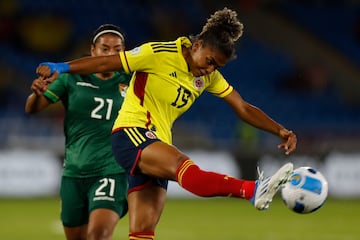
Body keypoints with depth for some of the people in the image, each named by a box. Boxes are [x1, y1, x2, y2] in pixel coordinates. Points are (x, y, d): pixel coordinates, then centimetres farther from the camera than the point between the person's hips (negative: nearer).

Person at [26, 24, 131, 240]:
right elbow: (32, 109, 0)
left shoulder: (129, 83, 4)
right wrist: (37, 93, -24)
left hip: (111, 172, -2)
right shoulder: (73, 78, 2)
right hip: (74, 173, 2)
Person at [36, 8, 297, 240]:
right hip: (130, 135, -8)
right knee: (185, 166, -34)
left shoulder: (209, 76, 11)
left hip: (155, 148, 8)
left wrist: (281, 131, 1)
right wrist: (60, 68, -13)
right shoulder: (159, 54, -9)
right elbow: (106, 63, -6)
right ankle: (254, 191, -57)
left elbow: (244, 108, 11)